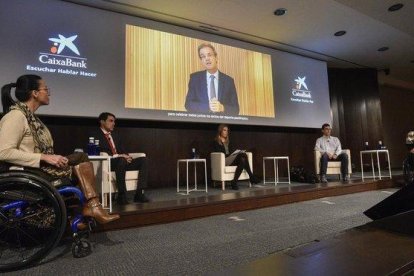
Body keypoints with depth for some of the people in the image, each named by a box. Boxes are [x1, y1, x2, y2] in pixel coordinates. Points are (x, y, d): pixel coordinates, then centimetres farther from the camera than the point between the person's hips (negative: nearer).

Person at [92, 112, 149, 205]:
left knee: (143, 160, -16)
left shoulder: (115, 135, 24)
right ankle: (121, 196, -31)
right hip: (107, 163, -7)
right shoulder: (96, 136, 2)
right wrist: (119, 156, -22)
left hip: (122, 161, 7)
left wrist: (126, 156, -6)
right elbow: (101, 153, -12)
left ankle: (139, 193, -23)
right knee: (121, 160, -39)